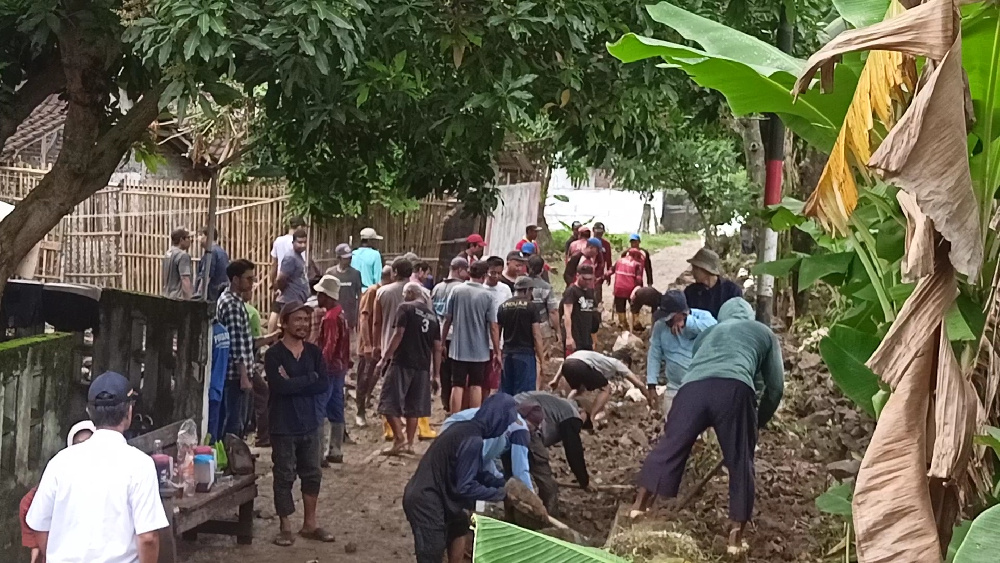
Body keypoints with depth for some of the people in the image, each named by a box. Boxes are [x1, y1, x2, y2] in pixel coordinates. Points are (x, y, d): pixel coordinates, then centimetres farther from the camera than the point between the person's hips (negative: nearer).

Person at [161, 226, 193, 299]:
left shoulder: (167, 254, 13)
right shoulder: (183, 256, -15)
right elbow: (185, 280, -21)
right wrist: (189, 300, -21)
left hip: (167, 296, 9)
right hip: (179, 298, -9)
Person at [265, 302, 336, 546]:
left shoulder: (314, 352, 4)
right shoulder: (273, 354, -10)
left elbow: (323, 385, -6)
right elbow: (280, 386, -24)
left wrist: (293, 382, -16)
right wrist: (309, 378, -15)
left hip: (309, 423, 5)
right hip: (283, 425, -5)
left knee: (312, 474, 12)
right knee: (284, 476, 4)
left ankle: (309, 523, 25)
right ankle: (285, 527, 15)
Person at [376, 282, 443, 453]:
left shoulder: (405, 308, -2)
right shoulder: (432, 316, 16)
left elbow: (398, 334, -13)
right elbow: (437, 348, 13)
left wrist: (384, 358, -11)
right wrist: (436, 375, 16)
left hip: (402, 363, -6)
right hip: (423, 367, 6)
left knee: (389, 403, -2)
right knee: (413, 407, 11)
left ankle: (399, 438, -13)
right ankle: (409, 444, 11)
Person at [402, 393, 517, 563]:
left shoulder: (464, 428, 8)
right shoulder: (472, 440, -22)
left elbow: (475, 472, 19)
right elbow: (465, 487, -21)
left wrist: (502, 484, 9)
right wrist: (499, 493, -9)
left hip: (424, 494, 10)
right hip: (426, 501, -10)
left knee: (460, 525, 29)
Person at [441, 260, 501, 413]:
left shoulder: (456, 291, -4)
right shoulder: (487, 295, -9)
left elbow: (447, 320, 1)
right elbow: (493, 326, -8)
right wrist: (497, 352, -2)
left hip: (458, 349, 1)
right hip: (480, 350, -1)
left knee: (457, 386, 5)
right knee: (476, 386, 9)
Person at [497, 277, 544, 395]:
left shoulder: (503, 306, 7)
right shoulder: (531, 307, -6)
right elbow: (536, 336, -8)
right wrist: (542, 360, -4)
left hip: (507, 353, 5)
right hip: (525, 353, -5)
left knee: (506, 392, 10)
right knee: (524, 392, -3)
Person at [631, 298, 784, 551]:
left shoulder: (708, 333, 41)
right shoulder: (764, 332, 34)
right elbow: (775, 385, 27)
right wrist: (761, 420, 43)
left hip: (693, 386, 2)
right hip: (734, 388, -2)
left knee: (671, 444, 14)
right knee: (740, 461, 9)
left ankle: (640, 505, 17)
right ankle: (736, 536, 9)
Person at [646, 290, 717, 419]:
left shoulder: (702, 316, -10)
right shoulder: (660, 325, 0)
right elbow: (654, 355, 5)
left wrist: (686, 322, -29)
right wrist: (652, 384, -1)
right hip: (674, 388, 4)